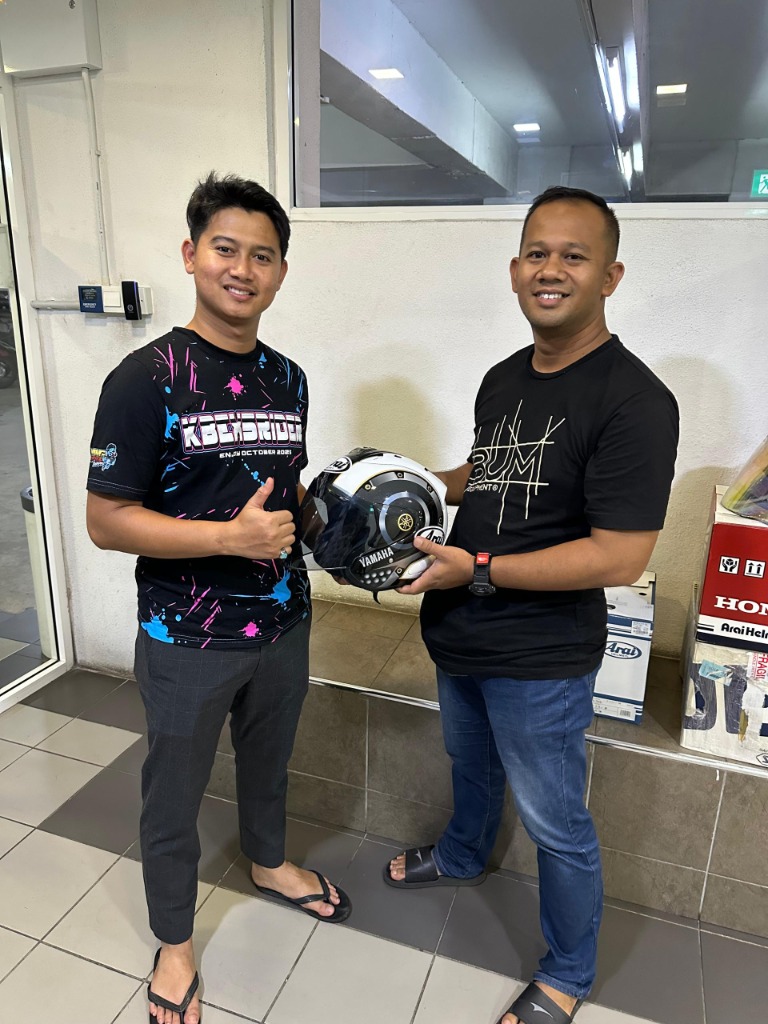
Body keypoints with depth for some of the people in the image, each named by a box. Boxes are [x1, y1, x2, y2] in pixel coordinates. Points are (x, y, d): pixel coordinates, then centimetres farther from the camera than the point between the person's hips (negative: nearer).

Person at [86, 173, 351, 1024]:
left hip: (283, 623, 5)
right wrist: (231, 536, -27)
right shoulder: (146, 379, -17)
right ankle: (174, 942, 43)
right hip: (188, 640, -5)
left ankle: (269, 863, 57)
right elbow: (105, 520, -18)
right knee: (174, 795, 17)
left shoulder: (287, 378, 2)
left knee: (268, 760, 27)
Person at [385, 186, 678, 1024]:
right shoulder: (503, 378, 4)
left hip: (540, 662, -7)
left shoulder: (632, 401, -22)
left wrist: (477, 570, -24)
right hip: (460, 637, 8)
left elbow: (619, 557, -25)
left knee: (555, 824, 13)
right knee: (469, 760, 30)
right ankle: (462, 856, 60)